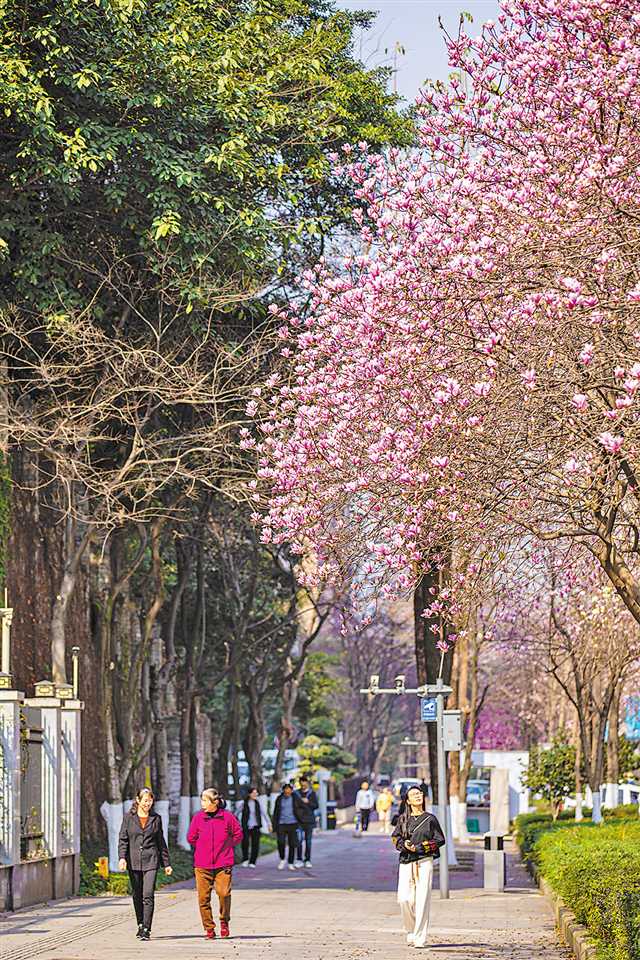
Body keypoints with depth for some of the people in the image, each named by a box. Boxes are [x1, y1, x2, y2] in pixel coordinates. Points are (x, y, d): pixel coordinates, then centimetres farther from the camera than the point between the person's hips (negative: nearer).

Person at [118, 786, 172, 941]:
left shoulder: (156, 818, 7)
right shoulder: (129, 817, 5)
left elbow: (161, 842, 13)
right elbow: (123, 839, 2)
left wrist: (166, 864, 13)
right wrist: (122, 857, -13)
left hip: (151, 861, -1)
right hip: (134, 862, 1)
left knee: (148, 895, -12)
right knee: (137, 896, 10)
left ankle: (146, 930, -14)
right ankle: (141, 925, 26)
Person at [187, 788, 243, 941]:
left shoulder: (227, 817, -2)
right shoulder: (198, 818, 2)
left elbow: (238, 834, 7)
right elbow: (191, 838, 11)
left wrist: (225, 847, 5)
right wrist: (203, 849, 11)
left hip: (223, 864, -2)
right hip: (202, 866, 2)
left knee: (224, 893, -14)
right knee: (203, 897, -1)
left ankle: (224, 922, 11)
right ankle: (209, 928, 11)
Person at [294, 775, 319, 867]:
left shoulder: (312, 793, 7)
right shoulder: (296, 793, 7)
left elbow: (316, 805, 2)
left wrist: (308, 802, -11)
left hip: (309, 820, 1)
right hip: (299, 820, 0)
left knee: (308, 841, 4)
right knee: (299, 840, -9)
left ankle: (307, 860, 10)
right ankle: (299, 860, -4)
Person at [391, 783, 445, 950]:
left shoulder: (430, 819, 5)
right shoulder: (403, 819, 11)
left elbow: (439, 840, 5)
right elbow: (396, 837, 16)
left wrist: (419, 847, -6)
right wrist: (404, 845, -7)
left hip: (424, 862, -2)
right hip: (406, 862, 2)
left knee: (422, 900, -8)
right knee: (404, 899, -8)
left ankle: (420, 938, -5)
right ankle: (411, 932, 14)